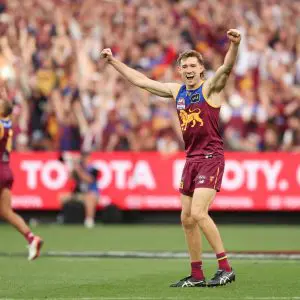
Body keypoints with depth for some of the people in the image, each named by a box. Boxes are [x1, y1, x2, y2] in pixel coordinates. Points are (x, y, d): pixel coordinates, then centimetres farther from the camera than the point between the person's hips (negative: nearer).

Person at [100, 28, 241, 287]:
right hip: (191, 158, 7)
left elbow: (227, 67, -24)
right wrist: (113, 61, 25)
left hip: (211, 157, -7)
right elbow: (140, 80, 22)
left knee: (198, 212, -19)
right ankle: (197, 275, 14)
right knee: (187, 218, 6)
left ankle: (226, 268, -13)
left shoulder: (210, 87, -5)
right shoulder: (176, 91, 13)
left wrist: (234, 45, -43)